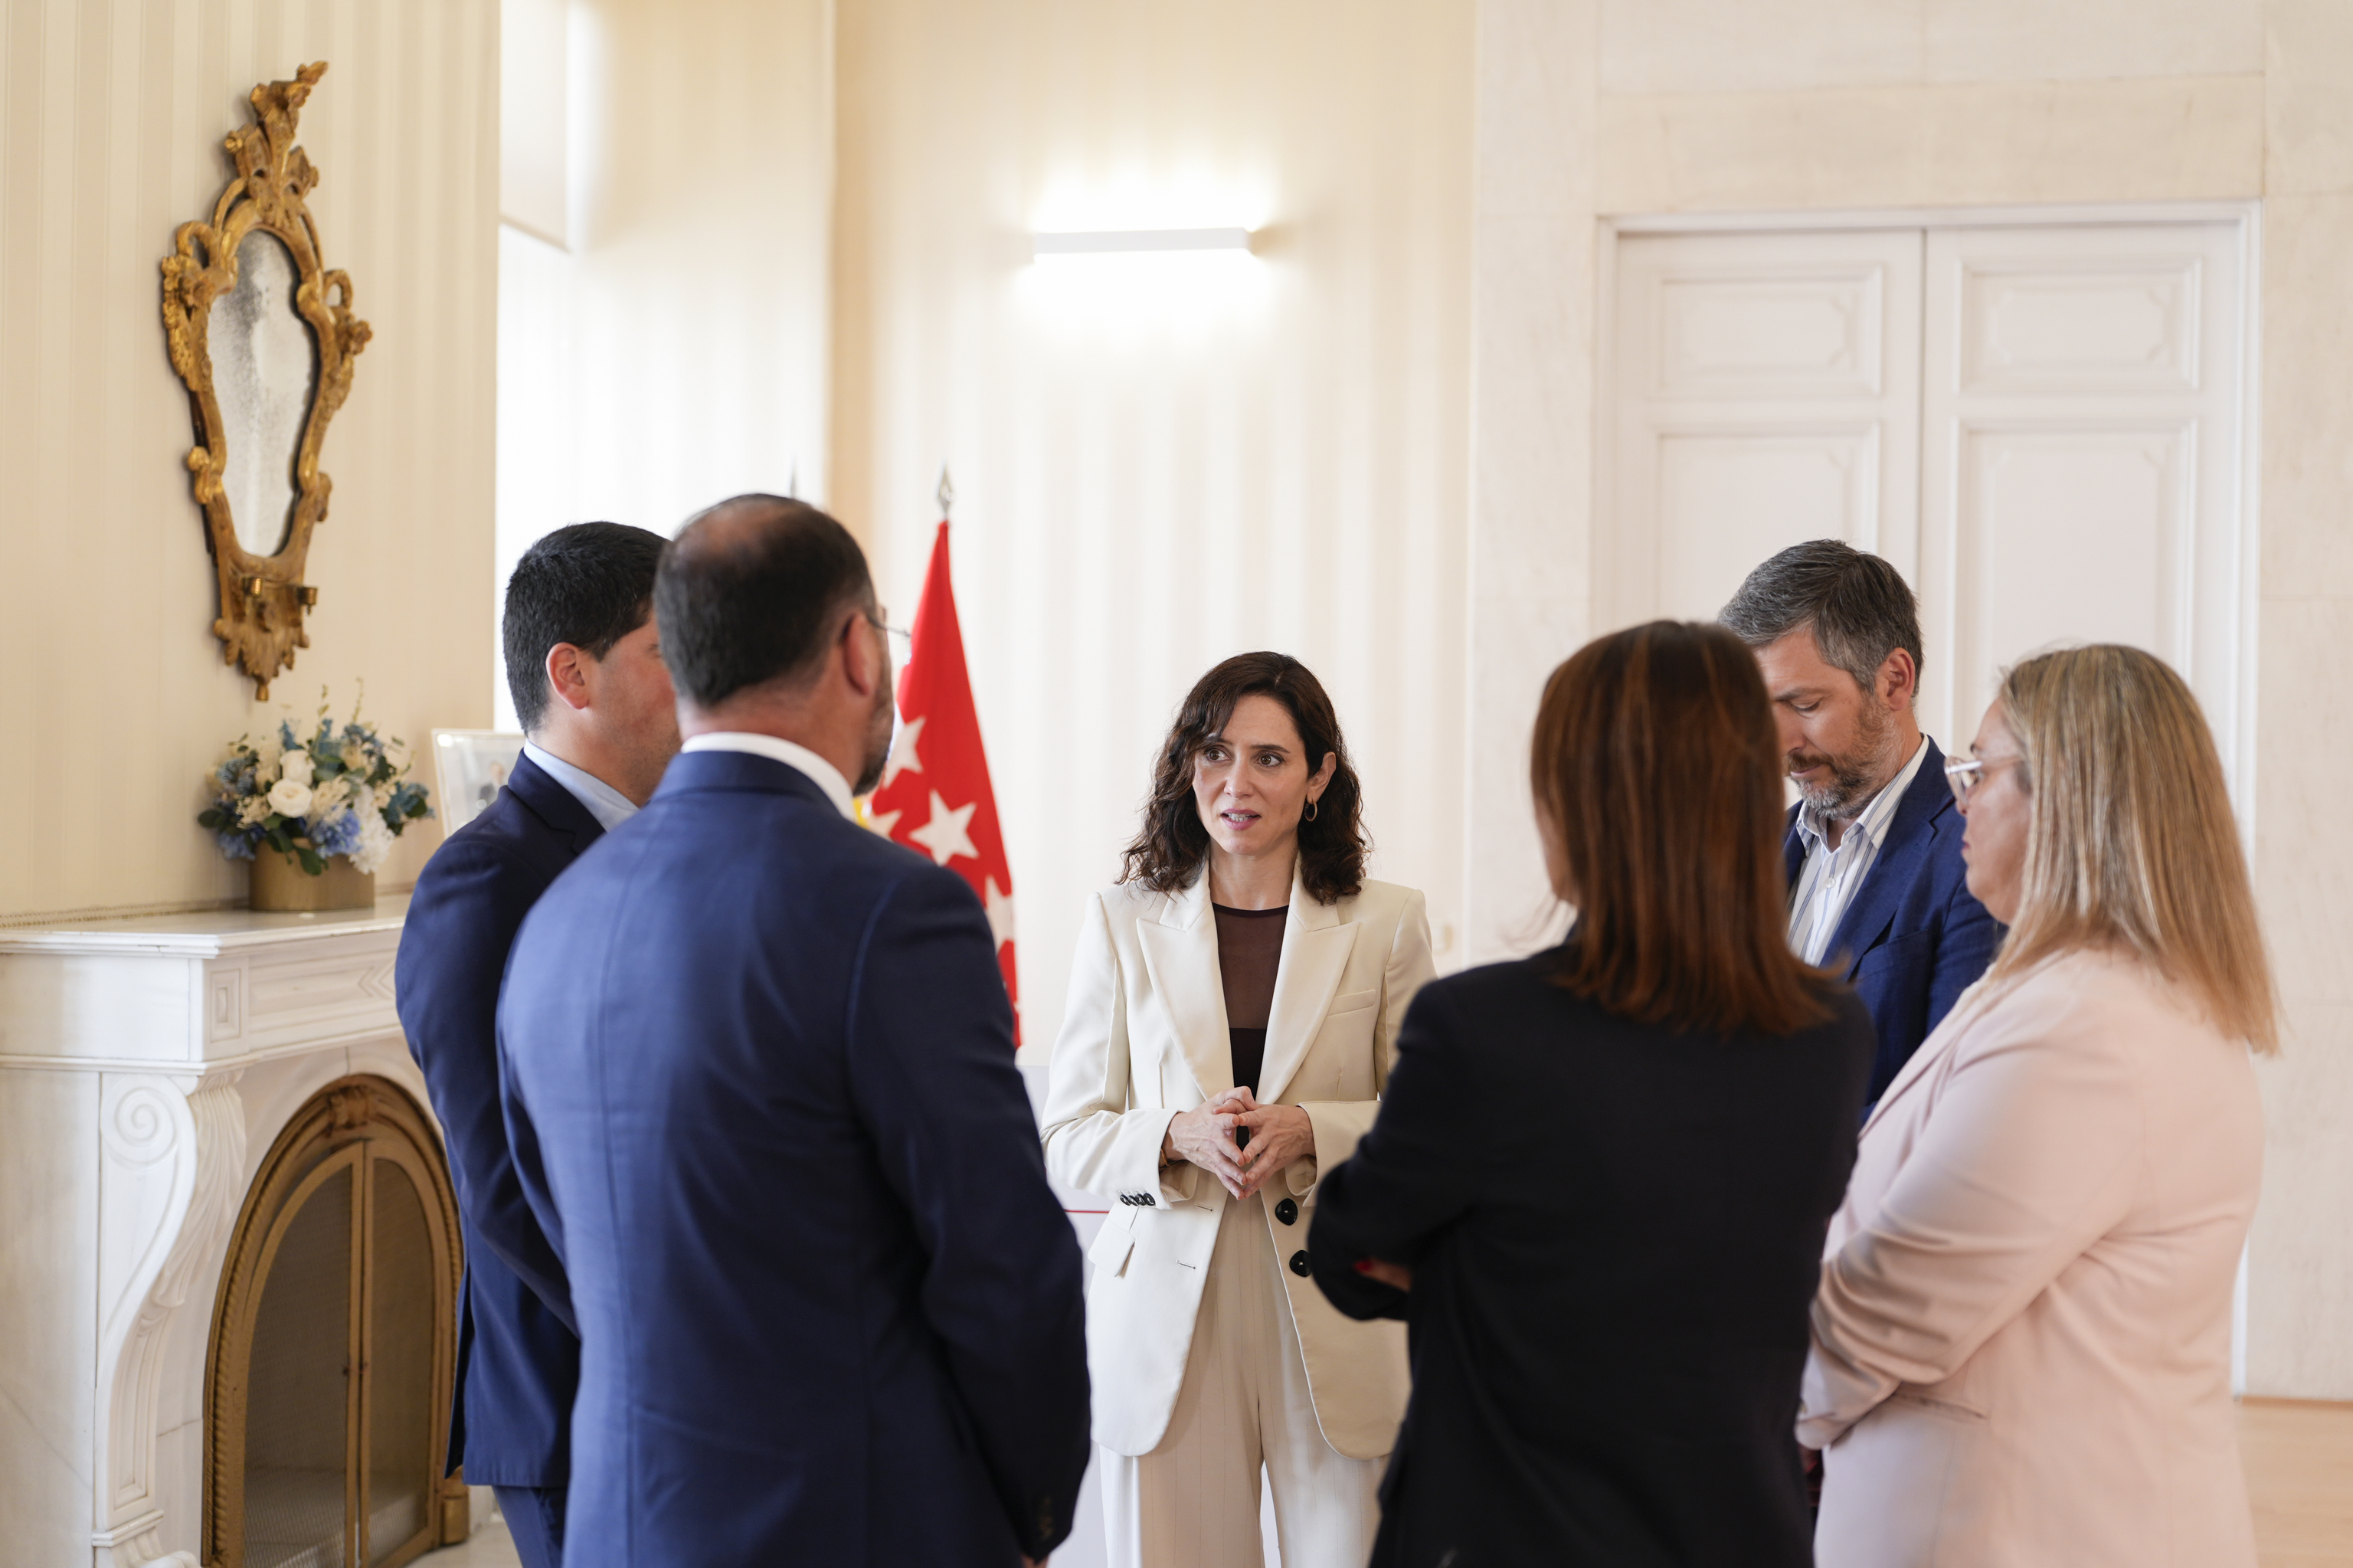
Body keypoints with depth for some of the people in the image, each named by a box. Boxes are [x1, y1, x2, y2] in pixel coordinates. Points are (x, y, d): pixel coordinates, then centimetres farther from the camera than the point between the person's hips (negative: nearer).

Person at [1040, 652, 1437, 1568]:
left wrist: (1310, 1132, -14)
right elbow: (1068, 1137, 5)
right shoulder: (1123, 923, 5)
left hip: (1336, 1318, 0)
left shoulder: (1387, 925, 3)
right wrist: (1180, 1137, -15)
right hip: (1170, 1325, 0)